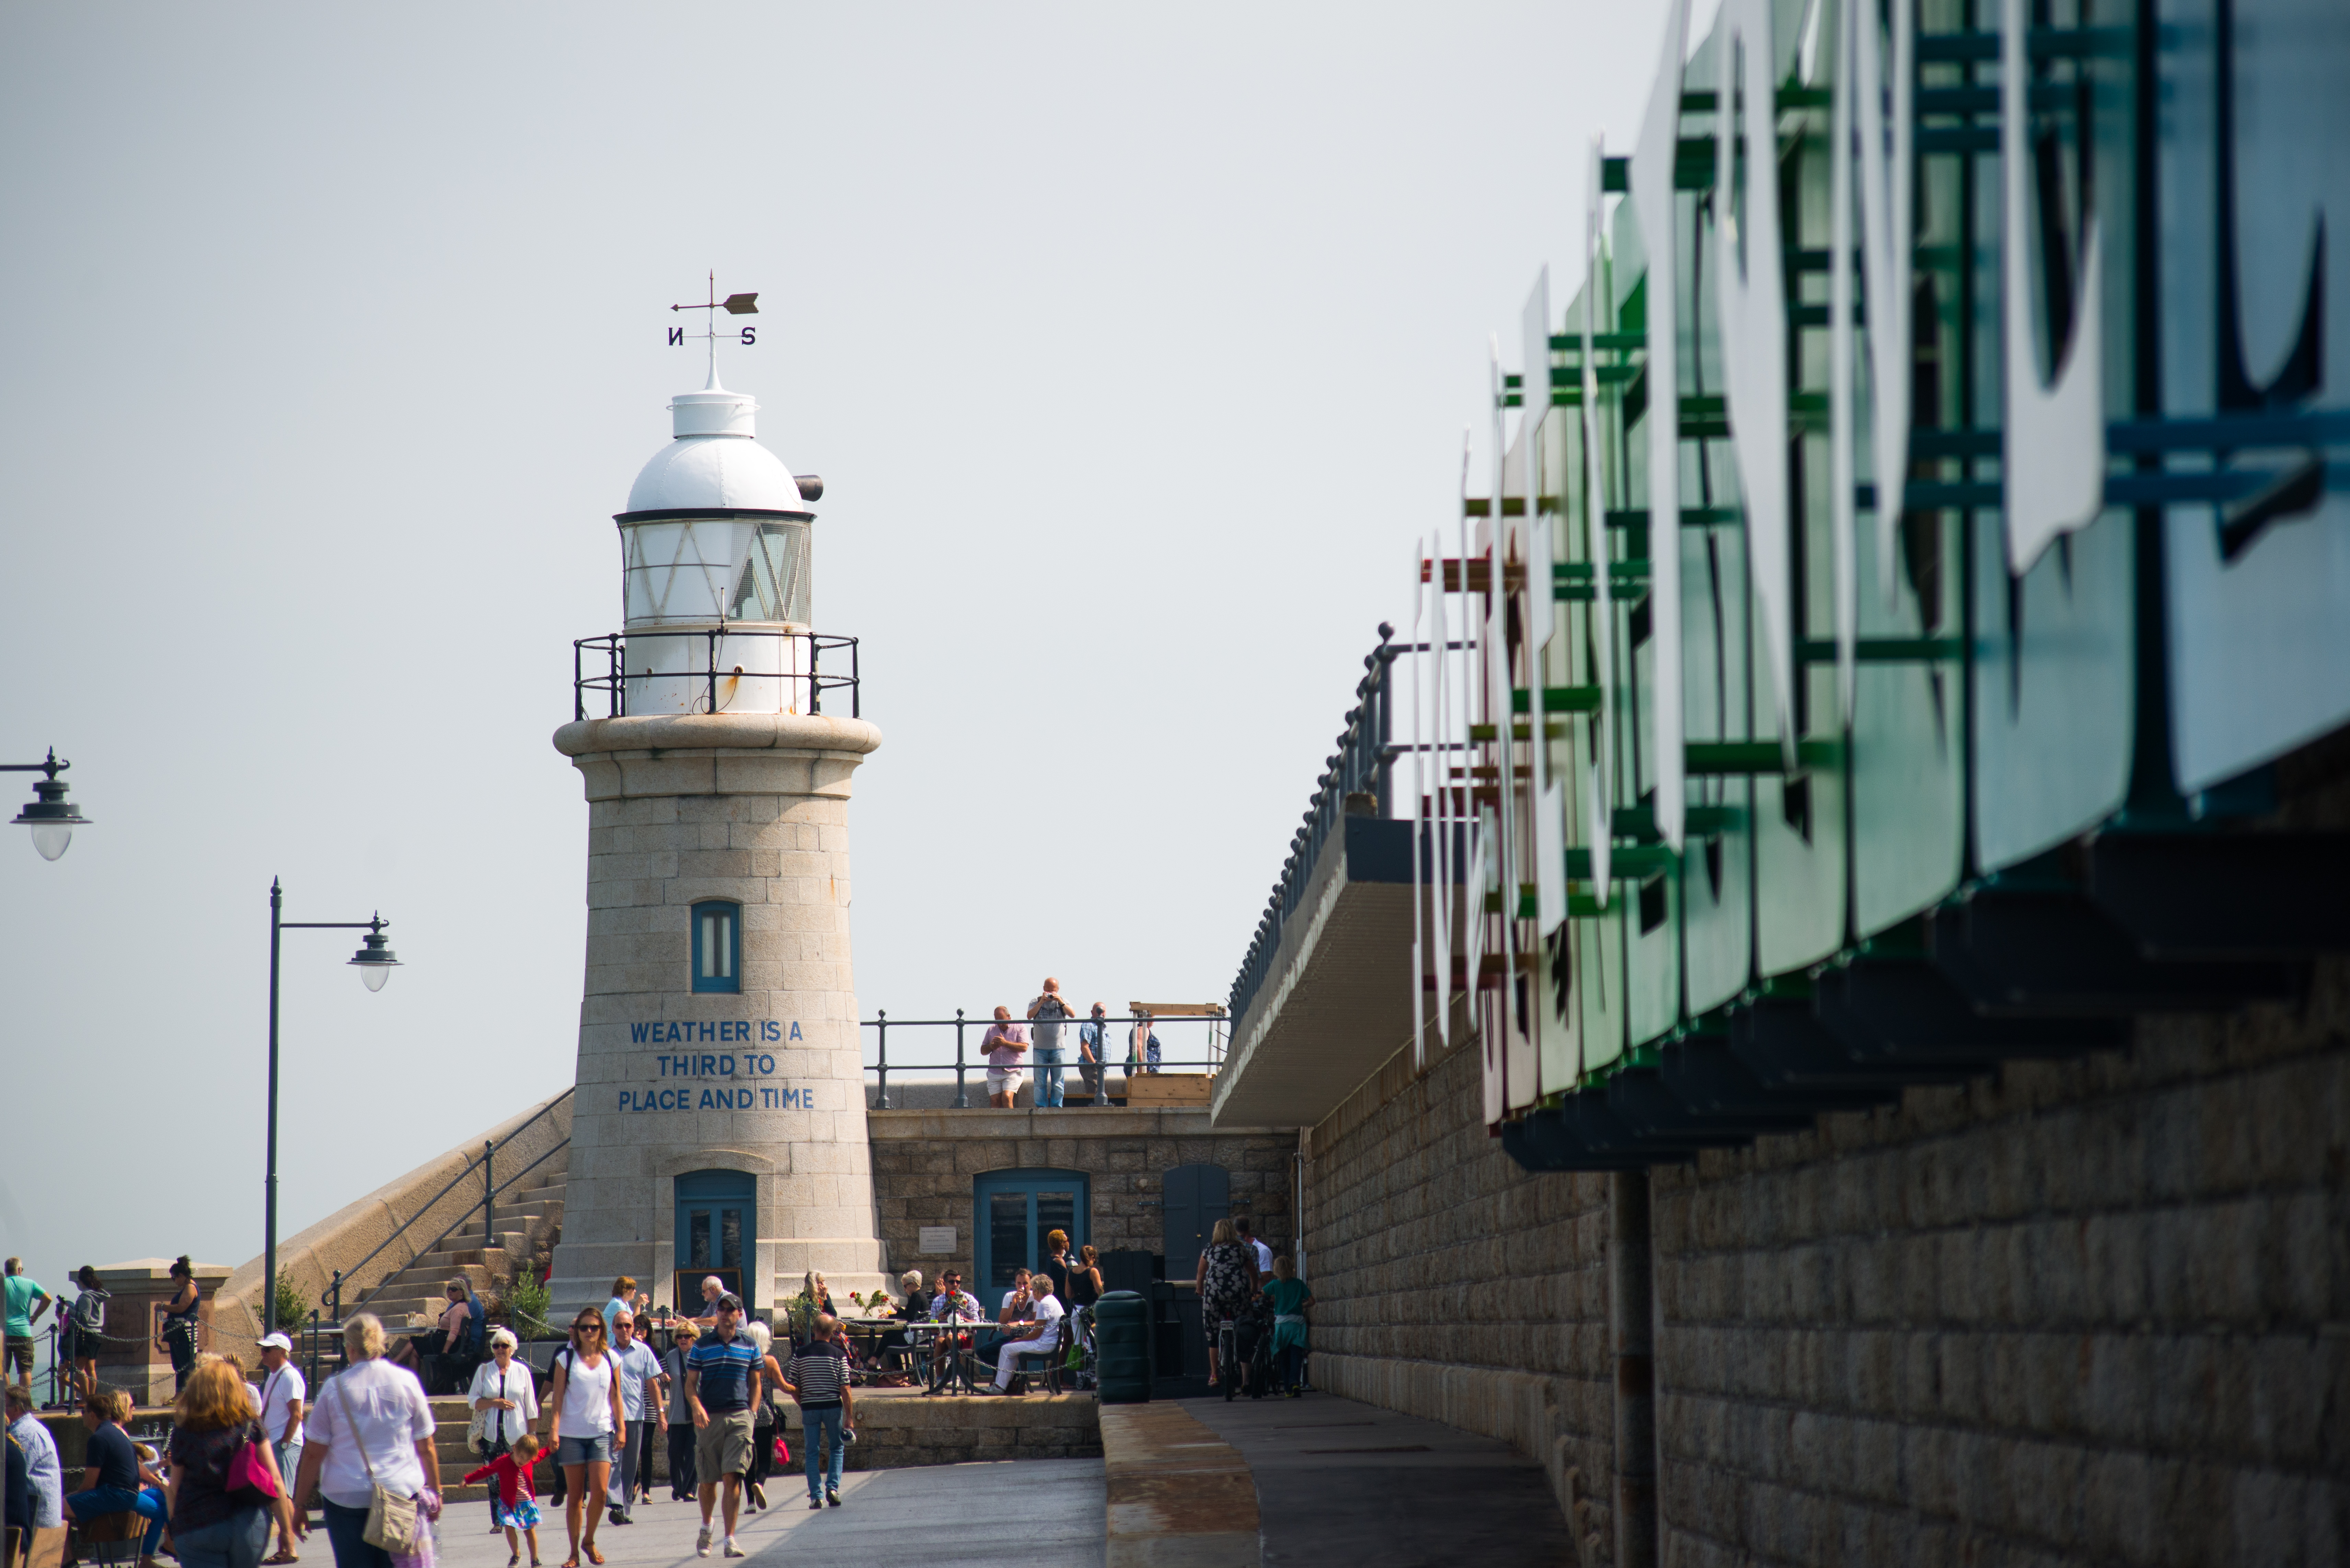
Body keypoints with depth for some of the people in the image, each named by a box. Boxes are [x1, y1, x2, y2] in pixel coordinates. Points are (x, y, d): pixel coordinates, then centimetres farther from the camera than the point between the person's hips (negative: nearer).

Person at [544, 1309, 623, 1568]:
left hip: (601, 1432, 1)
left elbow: (616, 1397, 10)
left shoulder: (610, 1359, 7)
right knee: (575, 1495, 1)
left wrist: (621, 1429, 3)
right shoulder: (566, 1359, 2)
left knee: (600, 1490, -11)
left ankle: (589, 1541, 10)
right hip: (572, 1434, -1)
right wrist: (554, 1428, -10)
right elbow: (557, 1398, 0)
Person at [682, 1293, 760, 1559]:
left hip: (739, 1418, 0)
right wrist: (697, 1407, -13)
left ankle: (730, 1539, -10)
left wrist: (751, 1414, 4)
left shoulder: (750, 1348, 9)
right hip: (709, 1418, 0)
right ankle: (706, 1527, 33)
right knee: (708, 1481, 6)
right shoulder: (702, 1347, 6)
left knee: (733, 1478, -11)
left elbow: (755, 1383, 16)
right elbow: (691, 1383, 5)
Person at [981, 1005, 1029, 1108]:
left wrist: (1005, 1043, -18)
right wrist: (991, 1047, -4)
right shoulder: (991, 1029, 17)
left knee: (1007, 1097, -21)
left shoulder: (1020, 1028, 4)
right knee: (995, 1101, -7)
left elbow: (1024, 1048, -10)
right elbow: (983, 1050, 18)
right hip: (994, 1072, 4)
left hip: (1013, 1072, -4)